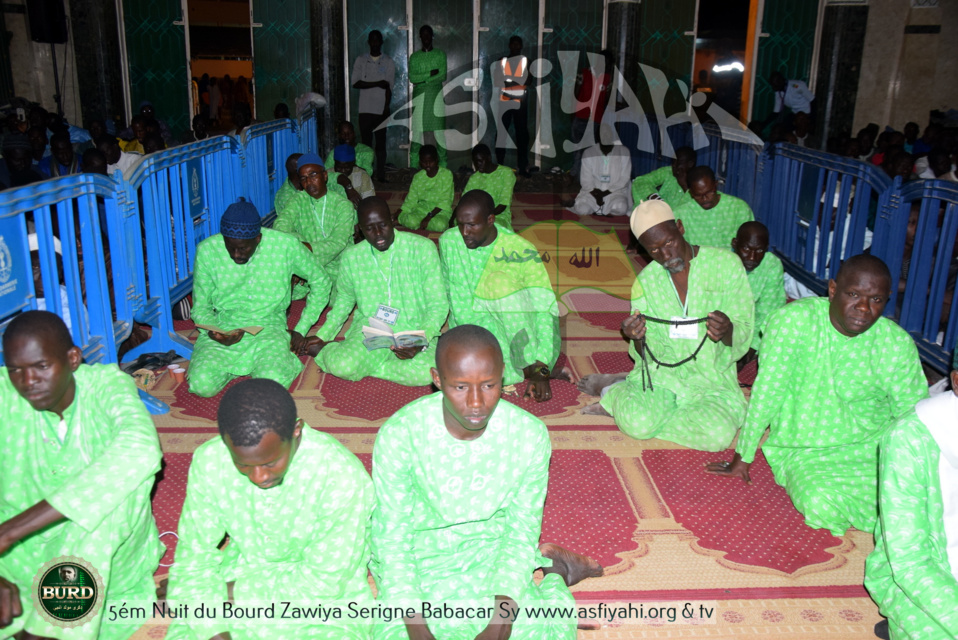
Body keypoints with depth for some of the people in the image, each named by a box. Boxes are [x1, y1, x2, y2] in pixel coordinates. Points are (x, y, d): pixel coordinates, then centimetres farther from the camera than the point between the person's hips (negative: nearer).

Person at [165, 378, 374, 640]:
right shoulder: (209, 462, -17)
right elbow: (194, 559, -10)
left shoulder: (342, 476, -28)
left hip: (324, 602, -2)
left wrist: (232, 591, -17)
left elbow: (325, 582, -19)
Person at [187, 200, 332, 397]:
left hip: (268, 327, -1)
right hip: (223, 327, 2)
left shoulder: (286, 245, -12)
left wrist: (301, 329, 1)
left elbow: (320, 281, 4)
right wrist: (215, 332, -20)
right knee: (201, 385, -24)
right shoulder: (207, 250, -9)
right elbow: (200, 307, 2)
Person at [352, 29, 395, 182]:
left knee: (381, 142, 1)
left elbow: (389, 88, 0)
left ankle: (380, 175, 4)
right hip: (365, 109, 0)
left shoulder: (389, 62, 6)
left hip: (381, 110, 0)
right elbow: (355, 83, -4)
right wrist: (378, 83, -11)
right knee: (366, 142, 1)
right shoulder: (360, 60, 7)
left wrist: (386, 109, -8)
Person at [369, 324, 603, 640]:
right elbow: (391, 535, -12)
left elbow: (522, 529, -7)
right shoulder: (399, 435, -21)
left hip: (491, 548, 0)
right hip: (420, 558, 1)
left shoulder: (530, 434, -16)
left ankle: (554, 572, 12)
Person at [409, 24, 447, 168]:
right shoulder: (414, 57, 12)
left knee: (438, 129, -6)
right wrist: (430, 74, -12)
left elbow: (443, 76, -3)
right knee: (417, 130, -3)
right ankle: (414, 166, -1)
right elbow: (411, 77, -1)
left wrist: (422, 79, -6)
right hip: (419, 96, 1)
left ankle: (442, 165, -4)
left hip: (436, 96, -1)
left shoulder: (440, 54, 8)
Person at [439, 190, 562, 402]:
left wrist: (541, 370, -31)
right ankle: (526, 370, -13)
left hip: (510, 327, -1)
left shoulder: (521, 250, -13)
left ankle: (534, 367, -20)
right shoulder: (448, 242, -6)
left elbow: (545, 308, -18)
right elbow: (457, 303, -8)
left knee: (503, 282, -30)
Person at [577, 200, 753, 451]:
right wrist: (637, 338, -22)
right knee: (637, 423, -31)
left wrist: (727, 331, -29)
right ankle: (620, 390, 6)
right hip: (661, 374, -1)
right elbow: (647, 354, 2)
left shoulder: (725, 263, -4)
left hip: (712, 381, 1)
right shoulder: (646, 281, 2)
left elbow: (742, 337, -4)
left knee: (717, 435, -29)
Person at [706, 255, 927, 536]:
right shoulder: (794, 321, -17)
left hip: (877, 447, 3)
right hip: (805, 452, -2)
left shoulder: (898, 344, -6)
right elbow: (766, 394, -13)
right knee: (821, 503, -32)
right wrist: (742, 458, -7)